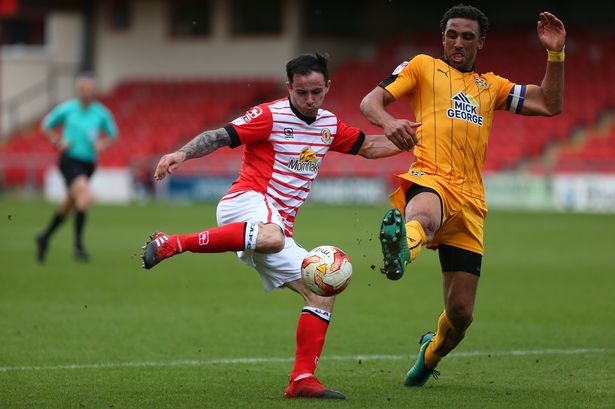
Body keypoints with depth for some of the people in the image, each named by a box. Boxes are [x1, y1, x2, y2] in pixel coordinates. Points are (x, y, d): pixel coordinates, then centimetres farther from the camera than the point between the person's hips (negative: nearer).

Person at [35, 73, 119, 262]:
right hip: (70, 160, -4)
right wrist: (58, 142, -3)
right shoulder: (67, 109, -4)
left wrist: (102, 144, -4)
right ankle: (78, 245, -24)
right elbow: (46, 125, 11)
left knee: (69, 205, 16)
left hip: (88, 162, 4)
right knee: (85, 195, -28)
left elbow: (112, 133, 16)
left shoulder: (102, 112, 1)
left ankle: (45, 237, 41)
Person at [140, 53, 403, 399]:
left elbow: (368, 147, 30)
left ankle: (303, 380, -3)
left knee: (323, 294, -1)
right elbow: (219, 137, -12)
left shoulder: (329, 124, 16)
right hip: (247, 201, -8)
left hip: (277, 226, 8)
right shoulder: (270, 116, -6)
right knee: (271, 237, -44)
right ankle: (171, 243, -37)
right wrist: (181, 154, -28)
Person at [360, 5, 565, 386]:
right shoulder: (423, 66, 16)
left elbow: (549, 105, 23)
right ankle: (401, 248, -80)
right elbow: (370, 101, 5)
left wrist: (556, 54, 10)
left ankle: (432, 351, 35)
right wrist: (388, 121, -19)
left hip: (470, 200, 4)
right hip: (429, 180, -4)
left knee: (461, 312, 4)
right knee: (423, 216, -45)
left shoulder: (491, 86, 27)